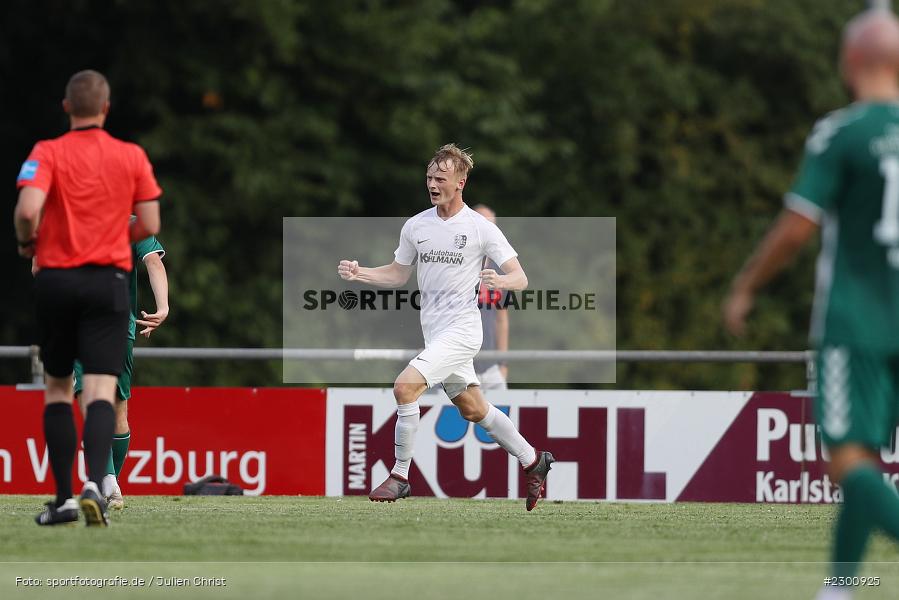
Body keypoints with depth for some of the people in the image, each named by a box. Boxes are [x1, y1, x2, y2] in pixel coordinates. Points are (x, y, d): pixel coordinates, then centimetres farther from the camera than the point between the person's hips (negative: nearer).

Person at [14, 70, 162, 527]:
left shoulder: (48, 153, -4)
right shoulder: (132, 156, 2)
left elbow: (28, 209, -19)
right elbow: (149, 225, 2)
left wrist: (27, 241, 3)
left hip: (55, 279, 0)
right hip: (108, 280, 0)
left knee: (56, 388, 13)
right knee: (99, 392, -6)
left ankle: (64, 498, 9)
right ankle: (94, 485, -28)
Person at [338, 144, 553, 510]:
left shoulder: (481, 228, -9)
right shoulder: (416, 226, 7)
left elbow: (520, 279, -8)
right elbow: (398, 274, 19)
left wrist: (501, 281, -31)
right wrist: (360, 273, 2)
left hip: (461, 329, -7)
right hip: (434, 330, 7)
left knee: (405, 386, -22)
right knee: (473, 410, 14)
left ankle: (400, 476, -13)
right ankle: (532, 461, 32)